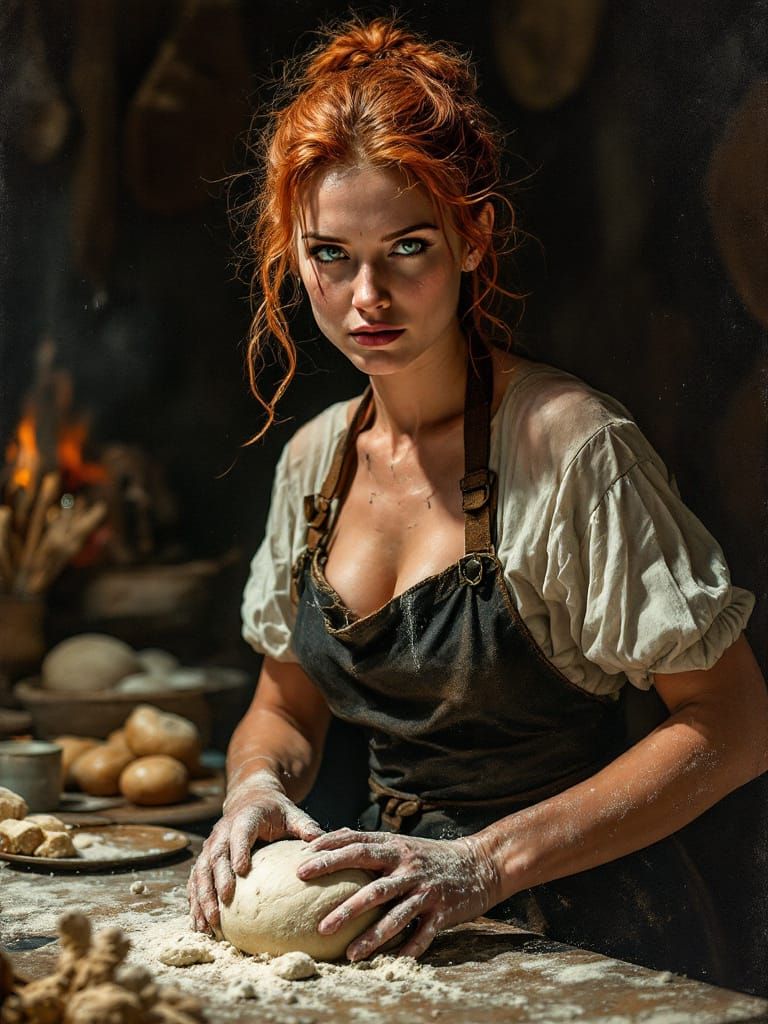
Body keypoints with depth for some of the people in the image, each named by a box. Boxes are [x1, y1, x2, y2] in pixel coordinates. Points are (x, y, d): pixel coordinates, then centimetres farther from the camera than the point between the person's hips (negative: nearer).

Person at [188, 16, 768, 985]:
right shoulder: (314, 459, 4)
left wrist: (488, 863, -20)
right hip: (392, 913, 5)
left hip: (580, 923, -5)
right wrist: (259, 783, -7)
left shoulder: (567, 443, -15)